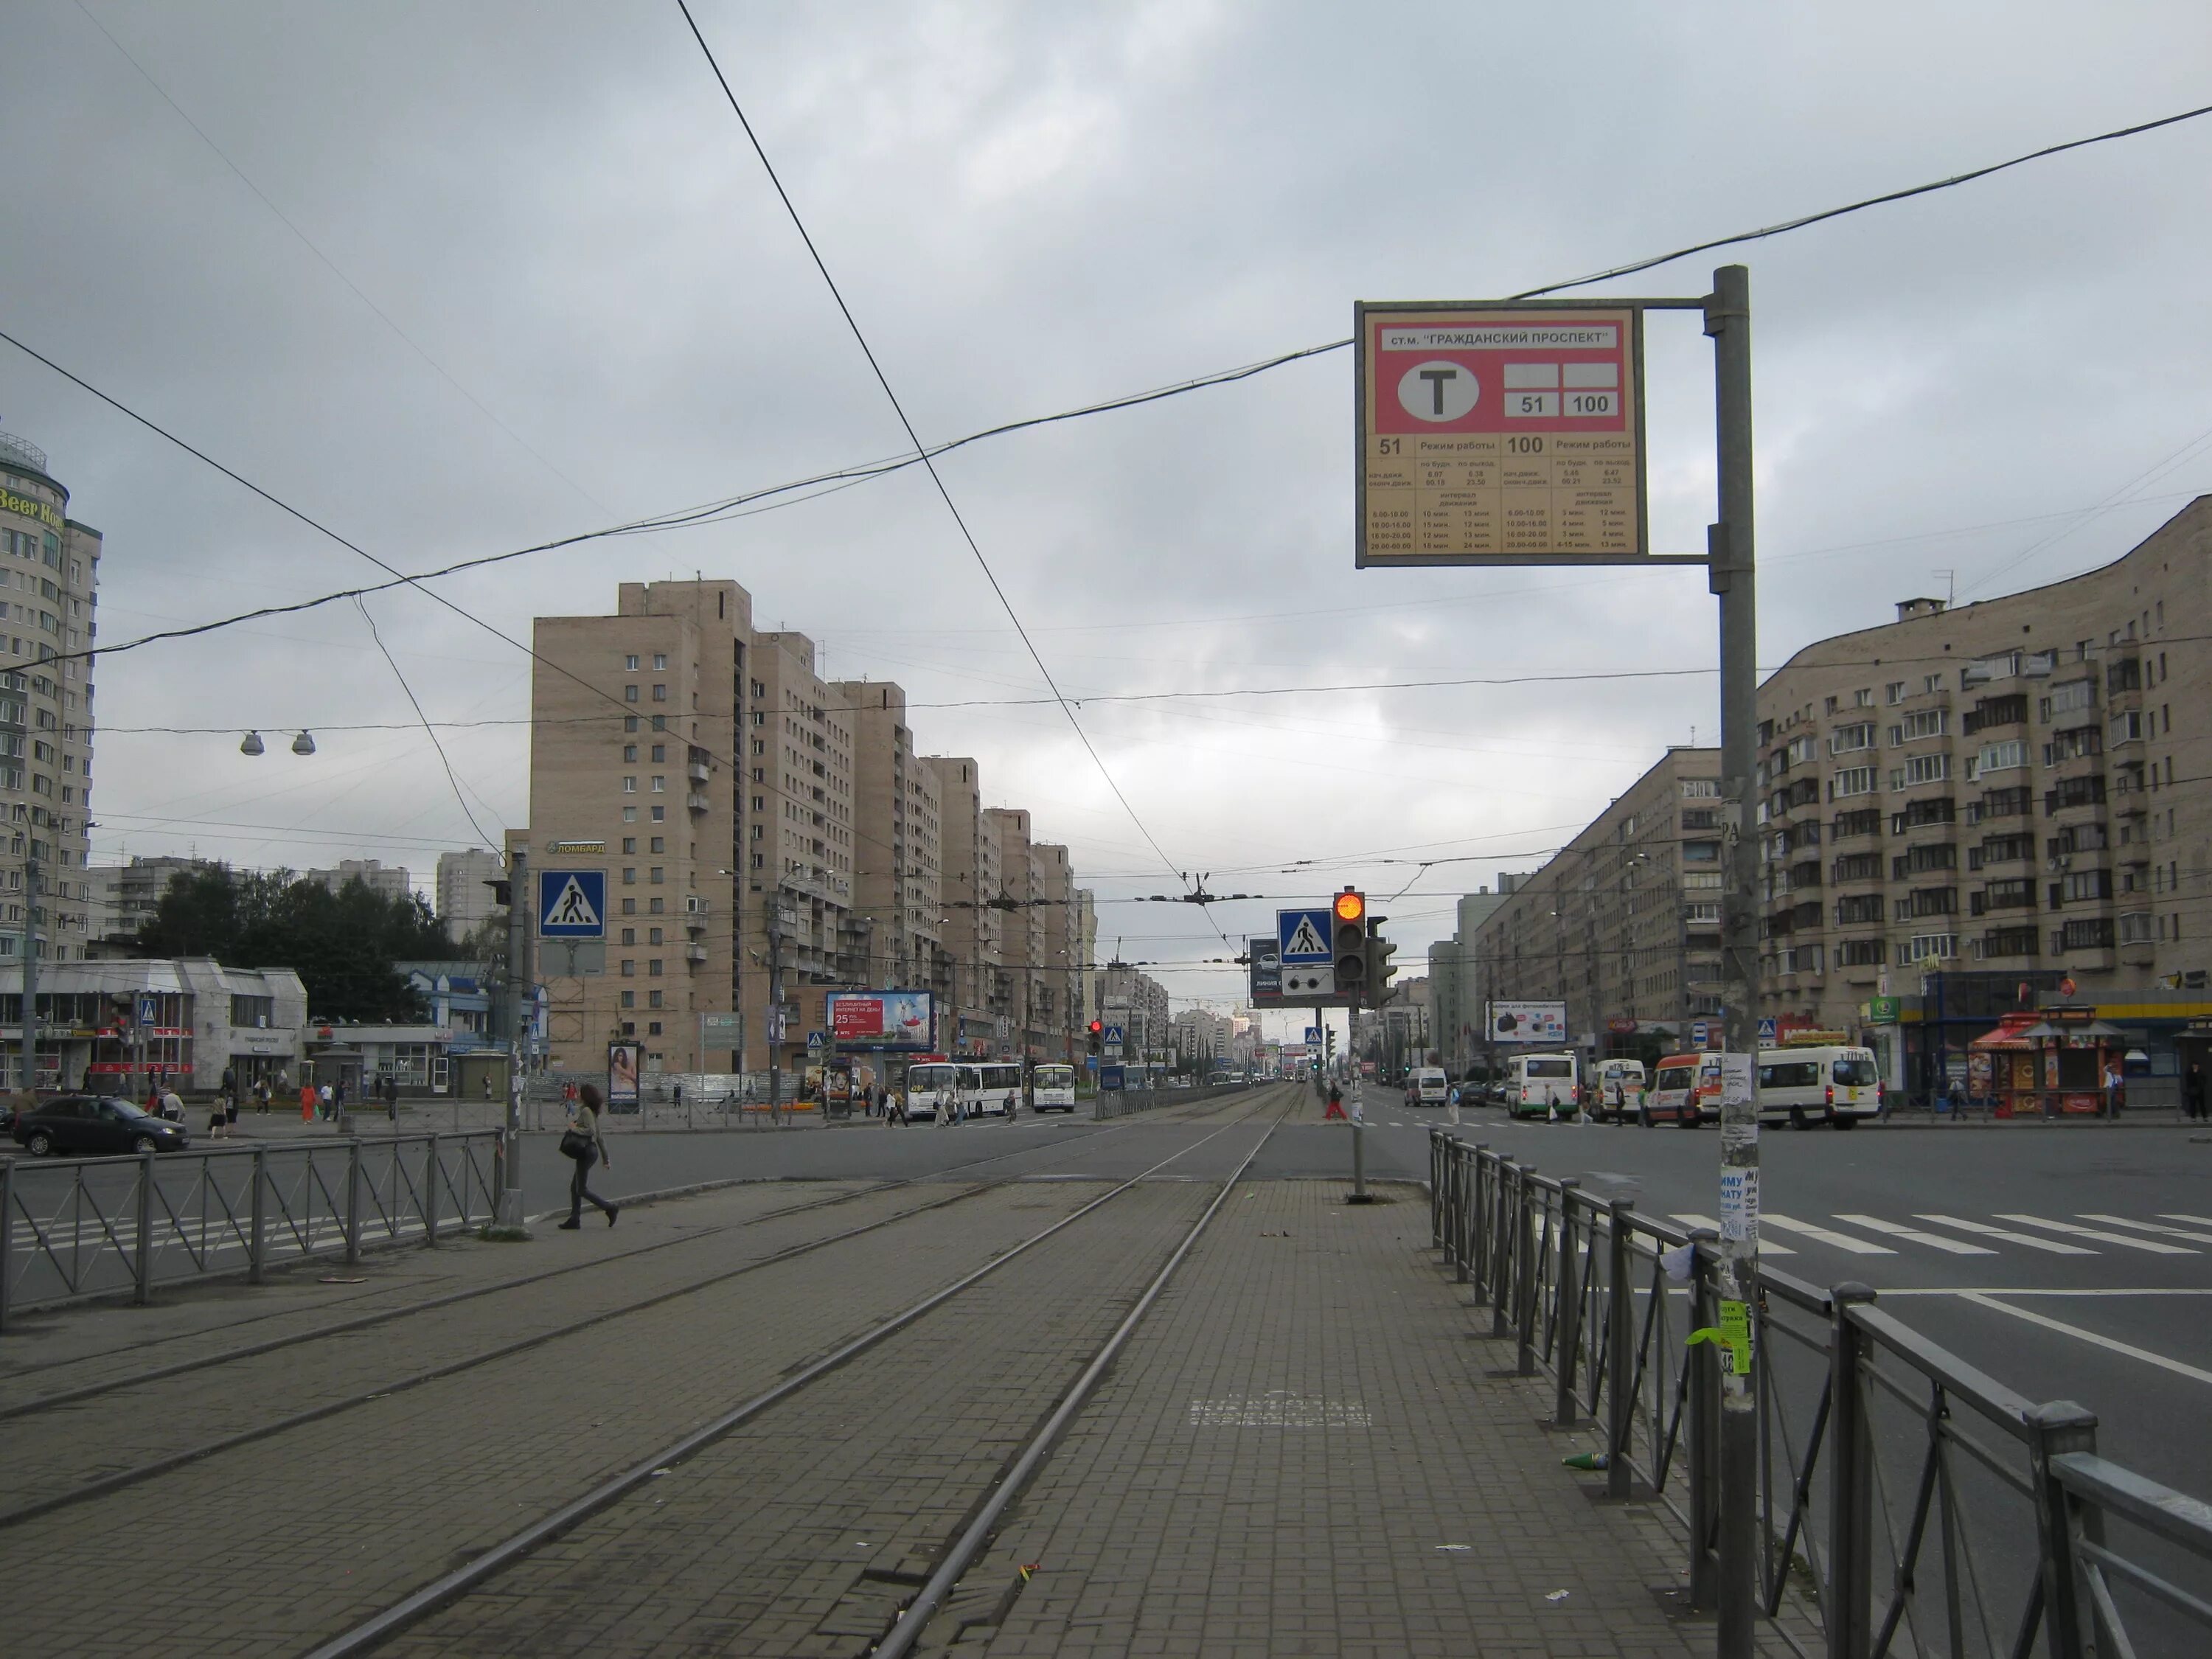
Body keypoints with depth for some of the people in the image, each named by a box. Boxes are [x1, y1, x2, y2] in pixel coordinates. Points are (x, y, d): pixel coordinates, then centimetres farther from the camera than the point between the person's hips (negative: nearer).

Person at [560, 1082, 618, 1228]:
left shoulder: (586, 1111, -13)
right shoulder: (592, 1112, 15)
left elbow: (591, 1131, -26)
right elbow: (599, 1137, 18)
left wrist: (574, 1129, -13)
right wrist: (606, 1157, 20)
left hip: (587, 1152, -10)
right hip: (588, 1152, 10)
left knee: (582, 1189, -6)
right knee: (574, 1187, 13)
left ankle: (610, 1208, -7)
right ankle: (574, 1219, 15)